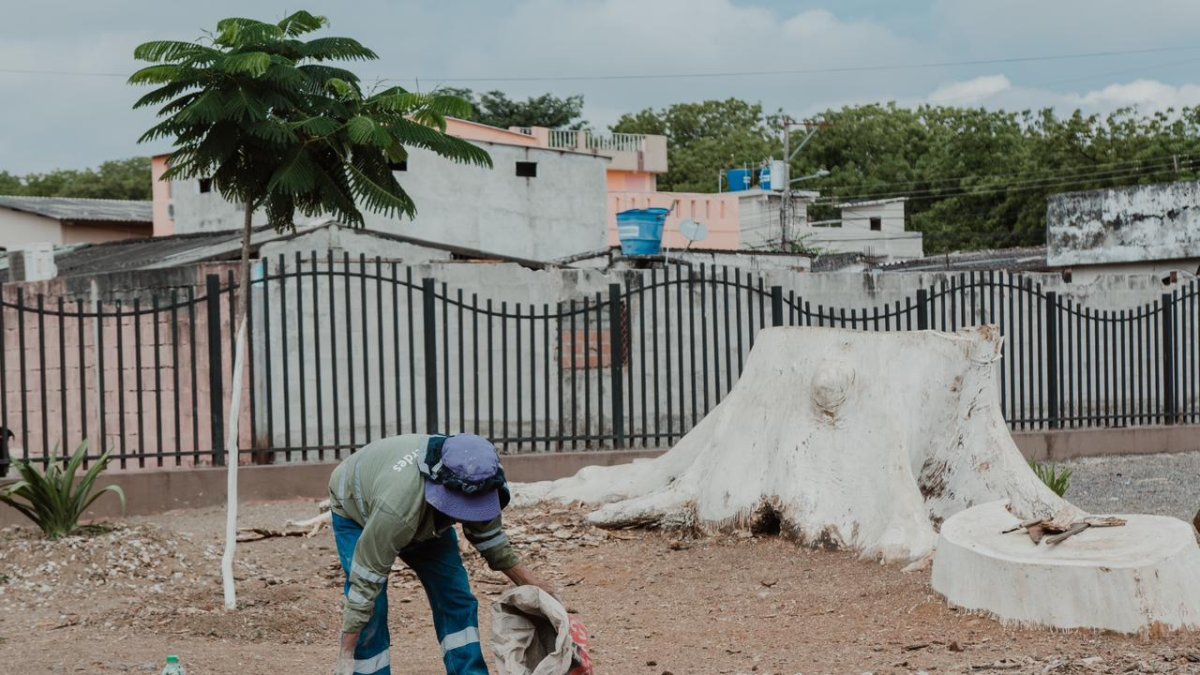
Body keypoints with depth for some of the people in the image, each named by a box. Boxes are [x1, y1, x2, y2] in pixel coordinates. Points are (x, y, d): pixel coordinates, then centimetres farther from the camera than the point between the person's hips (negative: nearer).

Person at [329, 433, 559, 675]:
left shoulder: (474, 483, -29)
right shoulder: (398, 504, -47)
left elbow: (488, 536, -6)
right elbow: (365, 580, -39)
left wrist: (532, 583, -6)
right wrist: (346, 655, -35)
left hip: (426, 516, 5)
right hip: (356, 512, -5)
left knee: (456, 599, -4)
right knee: (370, 613, -17)